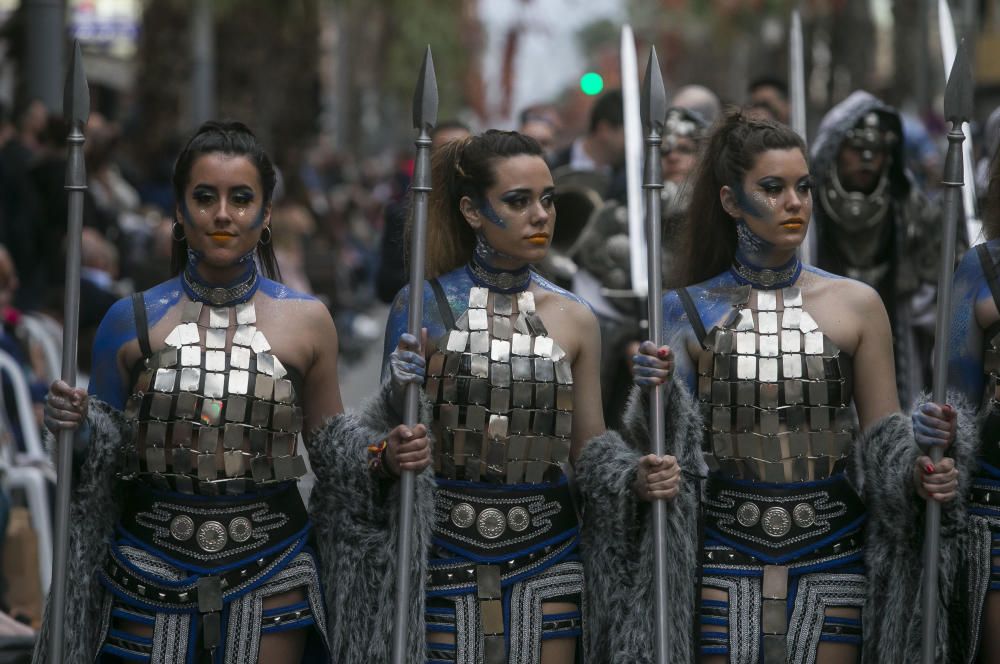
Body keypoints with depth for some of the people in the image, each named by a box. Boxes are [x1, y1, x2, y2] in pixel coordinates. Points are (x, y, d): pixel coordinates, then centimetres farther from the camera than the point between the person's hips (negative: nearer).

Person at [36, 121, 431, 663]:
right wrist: (77, 428, -13)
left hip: (270, 571, 0)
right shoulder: (132, 321, 0)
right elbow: (105, 450, 8)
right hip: (150, 571, 0)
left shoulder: (307, 320, 1)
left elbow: (330, 442, 10)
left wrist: (387, 458, -9)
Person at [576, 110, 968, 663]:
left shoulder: (856, 305, 5)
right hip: (726, 554, -1)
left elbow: (882, 441, 7)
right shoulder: (688, 312, 3)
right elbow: (664, 446, 6)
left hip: (831, 551, 1)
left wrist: (920, 470, -15)